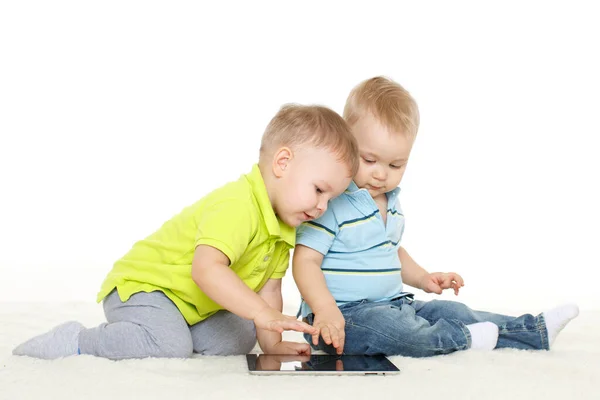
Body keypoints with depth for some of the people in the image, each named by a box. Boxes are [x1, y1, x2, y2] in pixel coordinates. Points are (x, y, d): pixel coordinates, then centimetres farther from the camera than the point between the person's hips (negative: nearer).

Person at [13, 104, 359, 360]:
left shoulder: (284, 227, 4)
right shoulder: (236, 205, -29)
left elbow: (268, 288, 5)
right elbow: (206, 269, -40)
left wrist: (271, 343, -3)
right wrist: (263, 314, -42)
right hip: (141, 285, -10)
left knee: (240, 338, 2)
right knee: (171, 344, -31)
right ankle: (79, 341, -11)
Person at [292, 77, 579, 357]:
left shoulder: (390, 201, 12)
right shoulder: (331, 203, -18)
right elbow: (305, 261, -23)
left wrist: (423, 278, 15)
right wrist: (326, 310, -35)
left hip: (393, 304, 9)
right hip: (342, 315, -8)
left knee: (451, 311, 4)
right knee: (384, 324, -35)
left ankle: (537, 331, 12)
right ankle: (462, 338, -20)